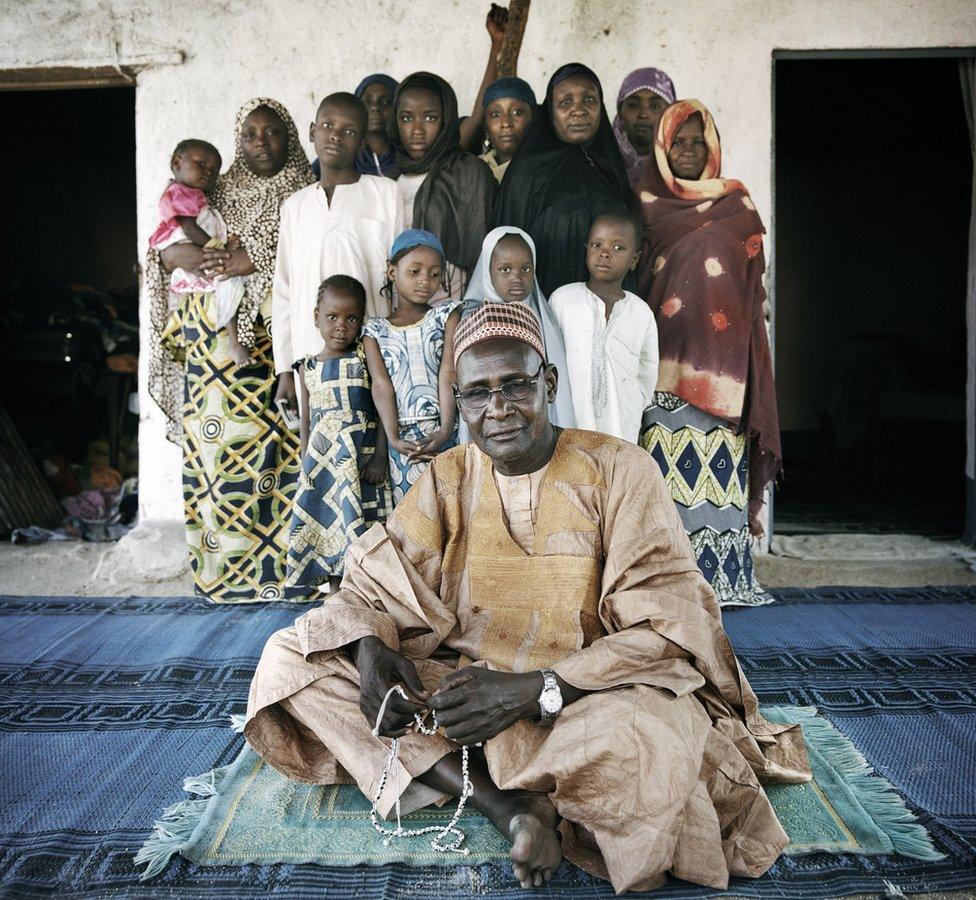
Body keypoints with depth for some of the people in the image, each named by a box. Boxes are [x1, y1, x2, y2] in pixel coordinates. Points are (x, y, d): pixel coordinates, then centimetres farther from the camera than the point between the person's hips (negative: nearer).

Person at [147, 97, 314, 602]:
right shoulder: (217, 193, 18)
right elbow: (160, 250, 15)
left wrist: (255, 258, -14)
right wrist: (180, 254, -6)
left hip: (277, 346, -2)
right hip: (216, 345, 3)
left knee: (281, 449, -6)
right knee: (219, 447, 0)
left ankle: (281, 566, 3)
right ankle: (227, 566, 11)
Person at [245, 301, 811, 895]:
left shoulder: (619, 469, -9)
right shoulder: (448, 478, 5)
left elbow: (668, 625, -14)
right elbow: (375, 584, 3)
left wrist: (534, 690, -25)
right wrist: (369, 650, -22)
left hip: (584, 693, -4)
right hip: (463, 683, 5)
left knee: (645, 744, -41)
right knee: (289, 657, -12)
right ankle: (506, 803, -19)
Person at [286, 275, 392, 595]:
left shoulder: (365, 357, -1)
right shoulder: (309, 368, 8)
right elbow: (306, 422, 12)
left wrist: (379, 457, -11)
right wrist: (305, 467, 9)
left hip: (363, 459, -3)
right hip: (323, 461, 3)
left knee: (363, 529, -3)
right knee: (329, 530, 6)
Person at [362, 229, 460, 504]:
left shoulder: (445, 316, 7)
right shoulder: (375, 331, 10)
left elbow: (449, 375, -5)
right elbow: (381, 384, -2)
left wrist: (446, 430, -17)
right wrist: (393, 438, -15)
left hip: (444, 432, -1)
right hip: (402, 438, 1)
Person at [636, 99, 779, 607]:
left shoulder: (737, 204, 15)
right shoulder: (648, 203, 12)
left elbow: (754, 280, 13)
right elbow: (633, 277, 9)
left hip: (720, 357, 1)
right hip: (667, 355, -1)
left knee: (719, 466, -3)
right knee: (667, 462, -5)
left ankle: (722, 576, 5)